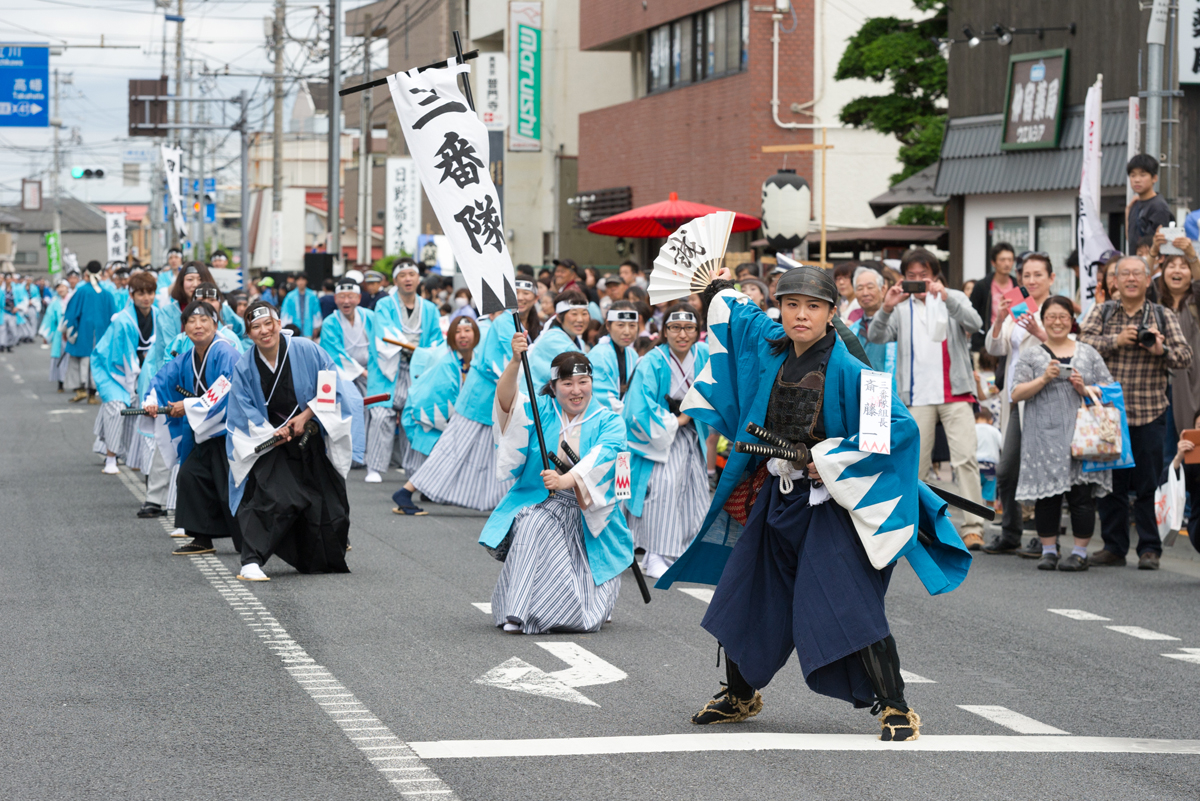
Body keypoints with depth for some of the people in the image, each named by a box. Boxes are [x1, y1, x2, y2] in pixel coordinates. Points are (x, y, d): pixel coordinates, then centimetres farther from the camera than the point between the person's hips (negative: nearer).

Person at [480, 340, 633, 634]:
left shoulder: (608, 421, 0)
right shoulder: (542, 410, 4)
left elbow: (600, 459, -19)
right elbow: (506, 402, -16)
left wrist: (566, 480, -38)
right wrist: (515, 362, -35)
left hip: (589, 519, -1)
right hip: (537, 506, 1)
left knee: (583, 616, -9)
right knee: (532, 525, -37)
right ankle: (518, 614, -25)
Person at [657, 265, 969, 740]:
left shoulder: (847, 370, -17)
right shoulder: (768, 346, 3)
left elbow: (900, 427, -22)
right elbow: (731, 308, 26)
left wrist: (832, 461, -19)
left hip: (828, 502, -7)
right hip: (777, 495, 7)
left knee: (850, 606, -15)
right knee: (743, 598, 14)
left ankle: (896, 709, -10)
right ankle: (740, 697, 33)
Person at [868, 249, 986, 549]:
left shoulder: (953, 299, 10)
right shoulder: (901, 306, 12)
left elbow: (973, 323, -10)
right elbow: (876, 337, -2)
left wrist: (945, 297, -24)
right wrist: (886, 308, -20)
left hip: (956, 393, -1)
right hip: (917, 396, 1)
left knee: (965, 459, -9)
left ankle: (973, 527, -11)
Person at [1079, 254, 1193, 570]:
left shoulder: (1164, 317, 7)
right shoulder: (1101, 313, 9)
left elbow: (1185, 357, -1)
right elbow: (1083, 343, -6)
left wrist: (1161, 350, -20)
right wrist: (1116, 341, -18)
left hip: (1149, 414, -1)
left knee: (1148, 484, 0)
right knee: (1110, 483, 5)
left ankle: (1149, 549, 6)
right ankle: (1113, 547, 13)